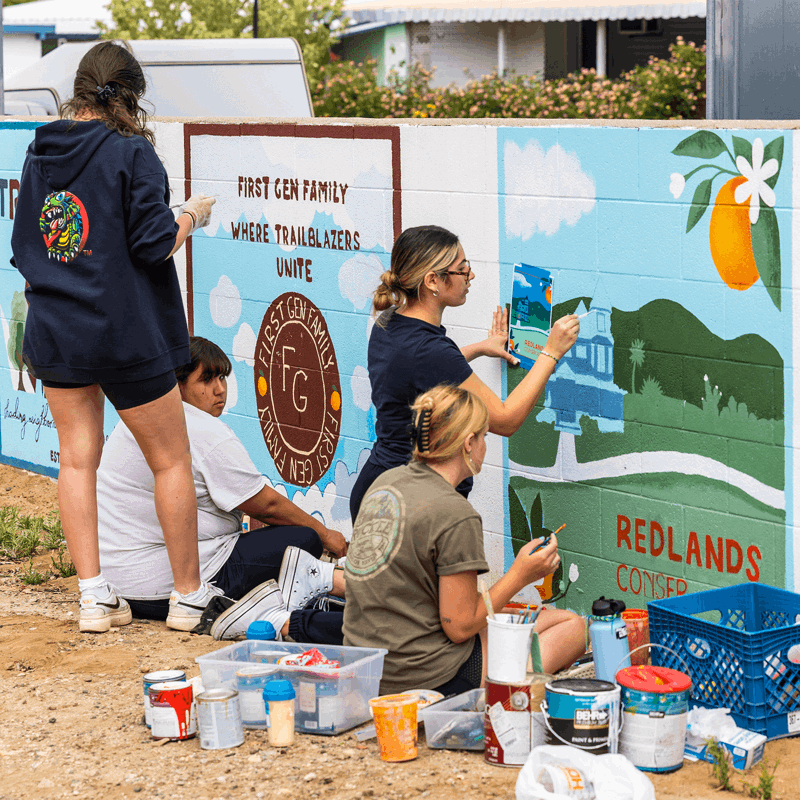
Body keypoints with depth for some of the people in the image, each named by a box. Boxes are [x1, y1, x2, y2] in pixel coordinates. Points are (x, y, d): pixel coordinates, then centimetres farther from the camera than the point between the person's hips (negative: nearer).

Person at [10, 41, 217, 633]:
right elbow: (155, 245, -14)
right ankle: (189, 595, 14)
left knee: (78, 459, 9)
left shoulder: (40, 152, 6)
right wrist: (192, 216, 4)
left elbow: (23, 248, 14)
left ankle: (94, 596, 5)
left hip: (53, 334, 5)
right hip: (126, 337, -5)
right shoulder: (132, 152, -12)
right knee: (171, 461, 7)